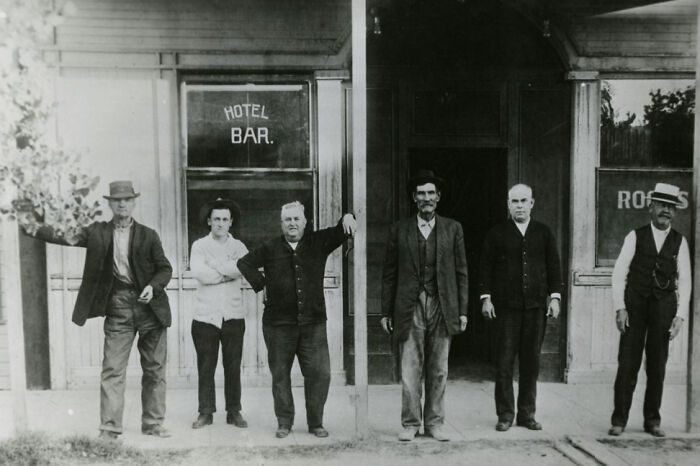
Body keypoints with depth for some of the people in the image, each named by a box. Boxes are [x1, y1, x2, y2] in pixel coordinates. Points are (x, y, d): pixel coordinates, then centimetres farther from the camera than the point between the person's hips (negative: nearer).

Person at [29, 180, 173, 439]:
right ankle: (109, 427, 1)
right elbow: (68, 237, -1)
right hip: (117, 306, 0)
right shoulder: (97, 232, 7)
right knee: (112, 369, -5)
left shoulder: (148, 235, 5)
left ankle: (153, 424, 18)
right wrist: (64, 237, -23)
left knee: (154, 369, 6)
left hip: (148, 305, 1)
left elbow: (165, 268, 5)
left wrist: (153, 286, -13)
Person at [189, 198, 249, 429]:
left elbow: (244, 267, -14)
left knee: (233, 366, 6)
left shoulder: (238, 247, 9)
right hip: (205, 315, -1)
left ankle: (234, 411, 17)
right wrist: (228, 273, -9)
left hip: (233, 315, 1)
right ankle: (206, 412, 14)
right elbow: (197, 272, -13)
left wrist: (212, 266, -12)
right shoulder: (199, 245, 5)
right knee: (205, 366, 4)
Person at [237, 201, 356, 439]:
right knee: (280, 374, 7)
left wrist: (347, 218, -21)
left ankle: (316, 423, 14)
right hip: (278, 323, 0)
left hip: (313, 323, 0)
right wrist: (262, 283, 2)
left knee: (320, 372, -1)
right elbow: (244, 263, 13)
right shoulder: (270, 248, 5)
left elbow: (340, 232, 2)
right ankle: (284, 422, 20)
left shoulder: (318, 242, 5)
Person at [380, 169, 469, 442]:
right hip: (410, 308, -1)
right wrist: (386, 312, 4)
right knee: (410, 370, 0)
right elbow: (389, 274, 7)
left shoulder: (453, 229, 8)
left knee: (438, 370, 7)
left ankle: (434, 423, 18)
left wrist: (462, 311, 3)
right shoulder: (400, 230, 6)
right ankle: (410, 424, 12)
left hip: (442, 307, 1)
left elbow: (461, 272, 8)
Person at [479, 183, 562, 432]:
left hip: (536, 306, 2)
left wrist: (554, 296, 3)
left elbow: (554, 266, 11)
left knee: (531, 362, 6)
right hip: (506, 307, -2)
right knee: (505, 362, -1)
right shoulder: (496, 234, 5)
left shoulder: (544, 233, 11)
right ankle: (505, 415, 9)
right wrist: (486, 298, -4)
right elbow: (485, 267, 4)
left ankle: (527, 414, 16)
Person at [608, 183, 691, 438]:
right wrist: (620, 308, -9)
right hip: (635, 304, -2)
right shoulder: (635, 236, 1)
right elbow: (619, 273, -1)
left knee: (657, 366, 7)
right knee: (627, 363, -1)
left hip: (664, 305, 2)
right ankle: (619, 420, 6)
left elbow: (684, 281, 4)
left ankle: (652, 421, 19)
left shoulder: (679, 242, 6)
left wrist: (680, 315, -5)